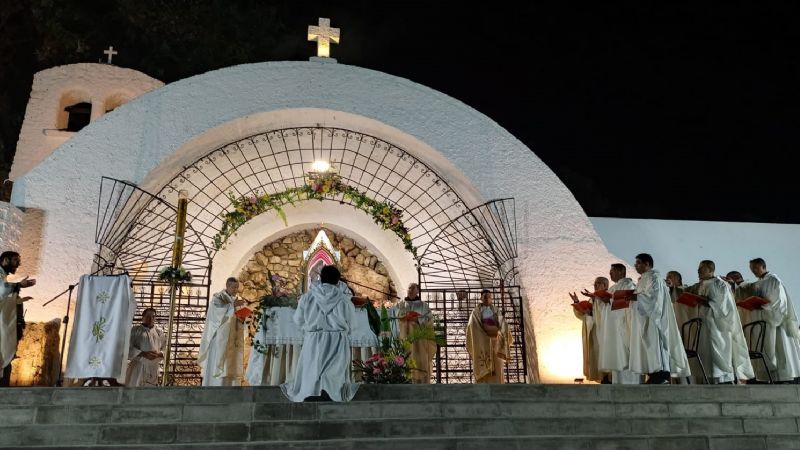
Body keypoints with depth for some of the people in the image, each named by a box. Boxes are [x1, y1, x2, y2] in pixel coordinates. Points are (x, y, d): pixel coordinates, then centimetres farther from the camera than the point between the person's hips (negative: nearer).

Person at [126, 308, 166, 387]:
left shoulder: (159, 333, 13)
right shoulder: (135, 330, 2)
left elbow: (165, 350, 13)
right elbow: (128, 347, -5)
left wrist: (159, 354, -10)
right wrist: (143, 354, -17)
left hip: (153, 369, 4)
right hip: (137, 367, -4)